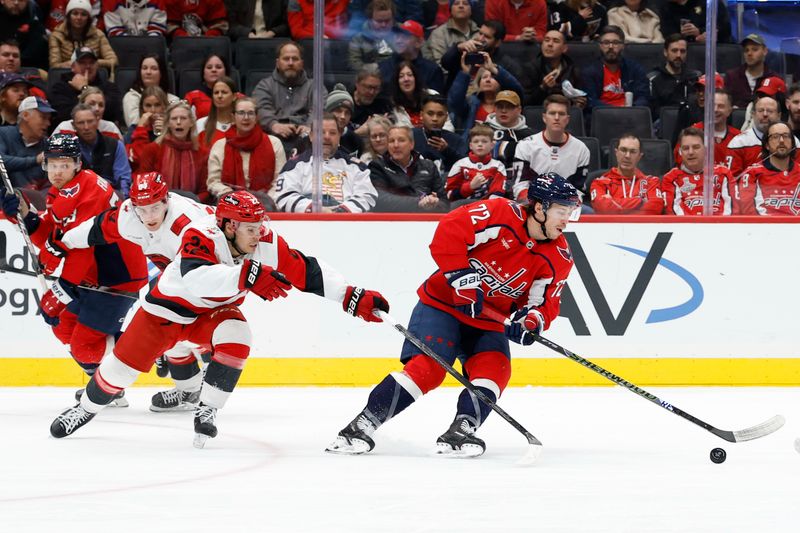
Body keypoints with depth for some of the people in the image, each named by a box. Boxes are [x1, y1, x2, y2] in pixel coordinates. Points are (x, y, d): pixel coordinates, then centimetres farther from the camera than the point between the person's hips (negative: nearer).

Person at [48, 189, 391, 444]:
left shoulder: (267, 244, -21)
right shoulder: (201, 237, -36)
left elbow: (307, 272, -18)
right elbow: (195, 278, -55)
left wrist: (354, 298, -25)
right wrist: (249, 275, -65)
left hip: (216, 311, 3)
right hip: (170, 306, -3)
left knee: (236, 340, -28)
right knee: (124, 365, 1)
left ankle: (206, 412, -14)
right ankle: (86, 409, 29)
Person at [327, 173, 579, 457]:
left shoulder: (558, 258, -4)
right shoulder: (500, 214, -19)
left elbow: (545, 303, -3)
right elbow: (448, 233, -24)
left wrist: (532, 319, -26)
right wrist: (462, 278, -28)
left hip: (489, 321, 6)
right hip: (444, 303, -6)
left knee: (495, 369, -20)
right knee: (428, 367, -19)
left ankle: (459, 433, -18)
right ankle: (361, 425, -17)